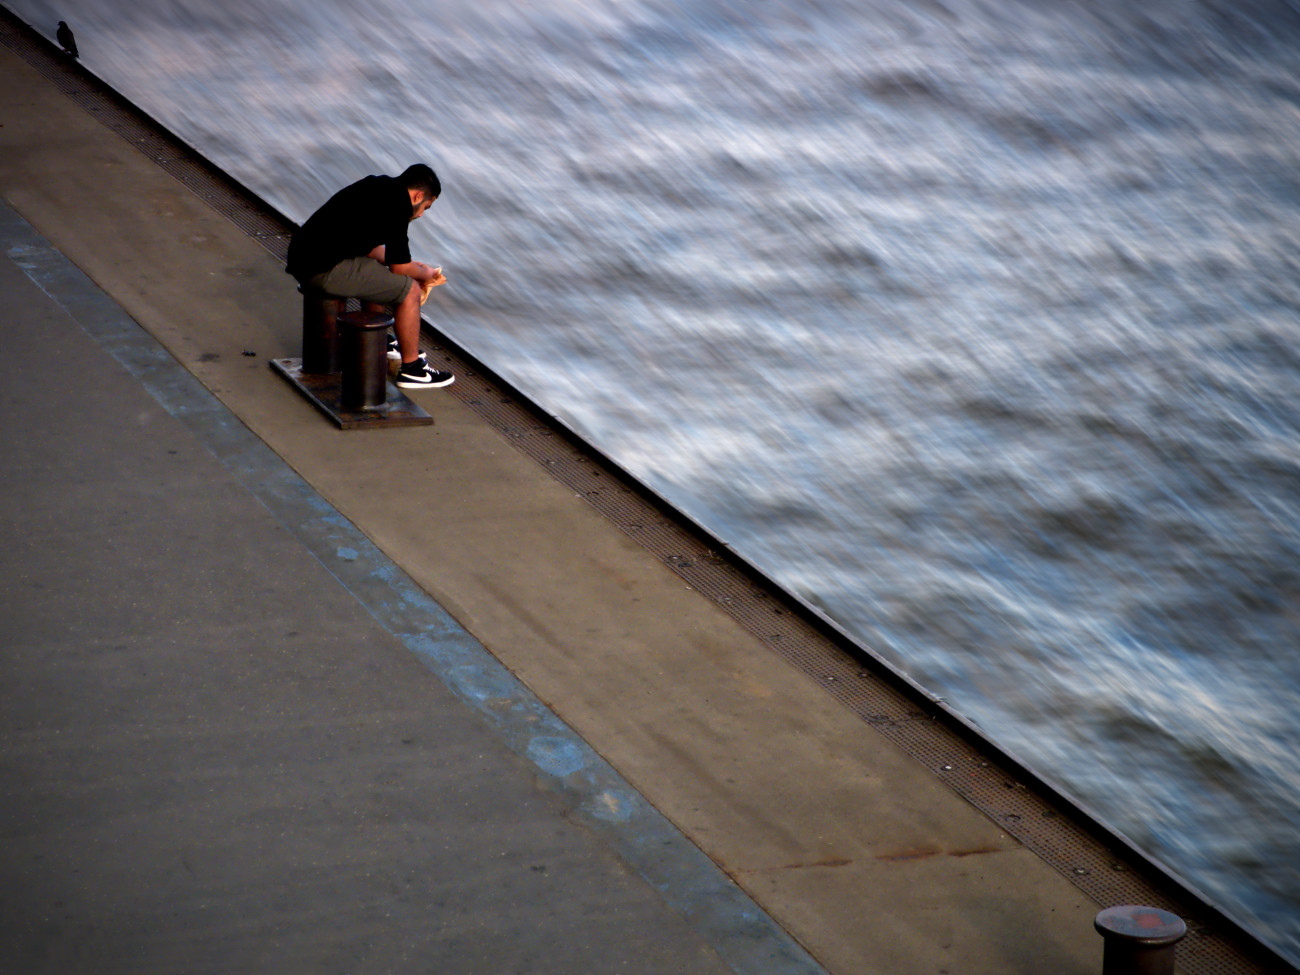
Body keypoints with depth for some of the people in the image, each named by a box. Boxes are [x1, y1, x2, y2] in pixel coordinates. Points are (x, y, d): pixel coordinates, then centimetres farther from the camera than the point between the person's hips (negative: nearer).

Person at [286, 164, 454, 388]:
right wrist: (426, 274, 13)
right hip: (326, 271, -10)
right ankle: (411, 368, 9)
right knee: (409, 290, -2)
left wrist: (413, 266, 28)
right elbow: (399, 267, -7)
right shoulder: (398, 203, -11)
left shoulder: (378, 186, 17)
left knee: (376, 277, 34)